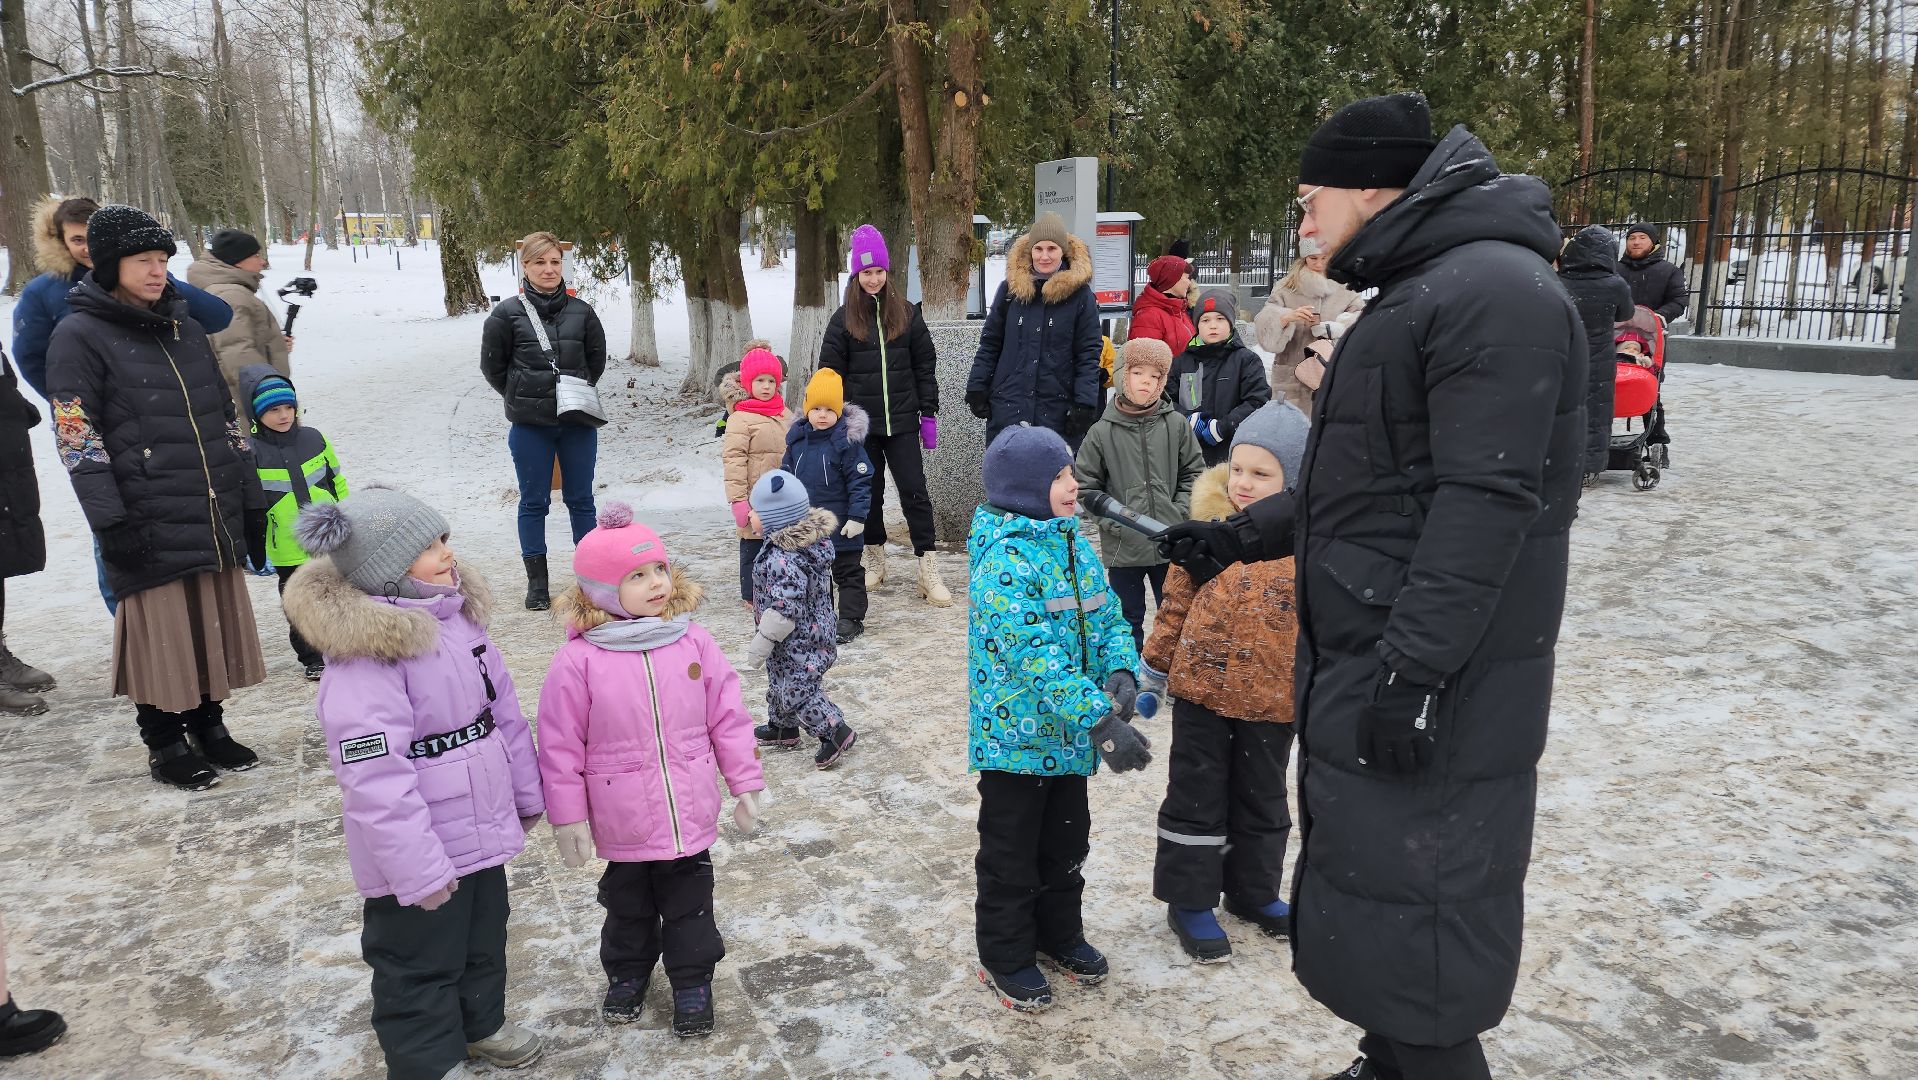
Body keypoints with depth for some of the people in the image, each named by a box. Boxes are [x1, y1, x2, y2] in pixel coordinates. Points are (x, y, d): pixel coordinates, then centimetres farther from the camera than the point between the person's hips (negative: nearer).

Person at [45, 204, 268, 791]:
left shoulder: (185, 328, 14)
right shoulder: (79, 336, -4)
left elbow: (226, 419, 17)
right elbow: (77, 438, -9)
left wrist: (252, 500, 14)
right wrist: (111, 522, -15)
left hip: (215, 516, 5)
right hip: (149, 522, -5)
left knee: (215, 621, 10)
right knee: (159, 627, 2)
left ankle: (209, 725, 25)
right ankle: (164, 744, 16)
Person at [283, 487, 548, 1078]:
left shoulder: (456, 613, 1)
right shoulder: (363, 653, -25)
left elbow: (504, 710, 9)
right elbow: (375, 779, -28)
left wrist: (525, 792, 15)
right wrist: (418, 868, -27)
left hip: (480, 827, 8)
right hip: (421, 851, -8)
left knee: (485, 937, 27)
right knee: (419, 967, 10)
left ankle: (481, 1023, 50)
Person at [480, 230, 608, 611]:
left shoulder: (581, 311, 2)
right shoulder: (507, 313, -5)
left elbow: (597, 360, 13)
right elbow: (492, 365, 3)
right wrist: (524, 398, 3)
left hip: (578, 423, 2)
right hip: (530, 426, -2)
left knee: (580, 499, 11)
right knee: (534, 502, 7)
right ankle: (537, 581, 17)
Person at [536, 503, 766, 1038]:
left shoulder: (693, 642, -8)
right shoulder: (579, 661, -15)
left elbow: (728, 715, -2)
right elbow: (562, 746, -8)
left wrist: (746, 783, 1)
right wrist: (568, 817, -4)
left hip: (690, 816, 1)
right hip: (623, 823, -1)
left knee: (689, 904, 16)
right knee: (628, 905, 22)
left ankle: (692, 982, 36)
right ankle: (627, 975, 45)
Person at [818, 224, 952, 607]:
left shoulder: (907, 314, 5)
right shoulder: (844, 319, 2)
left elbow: (925, 366, 7)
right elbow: (830, 372, 3)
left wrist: (928, 414, 2)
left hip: (901, 421, 0)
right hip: (860, 423, 0)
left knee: (914, 491, -4)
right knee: (870, 493, 10)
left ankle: (928, 571, -2)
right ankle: (875, 560, 26)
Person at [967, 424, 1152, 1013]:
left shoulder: (1075, 544, 3)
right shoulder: (1004, 558, -23)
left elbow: (1108, 618, 6)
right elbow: (1034, 655, -30)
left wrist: (1121, 671, -16)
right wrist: (1101, 721, -35)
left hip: (1069, 736, 8)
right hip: (1017, 735, -7)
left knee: (1066, 843, 23)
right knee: (1011, 854, 10)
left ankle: (1059, 933, 43)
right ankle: (1006, 957, 28)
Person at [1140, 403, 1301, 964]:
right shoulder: (1209, 530, -6)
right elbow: (1176, 602, 2)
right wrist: (1151, 672, 5)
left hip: (1272, 697, 1)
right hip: (1201, 687, -1)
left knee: (1261, 798, 18)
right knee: (1197, 796, 9)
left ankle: (1253, 890, 37)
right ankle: (1190, 901, 23)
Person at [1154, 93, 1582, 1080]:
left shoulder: (1493, 291, -16)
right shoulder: (1413, 293, 18)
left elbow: (1486, 502, -24)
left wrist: (1413, 669, -26)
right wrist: (1236, 536, 21)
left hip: (1431, 691, -10)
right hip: (1356, 668, 10)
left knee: (1409, 923, -1)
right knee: (1364, 887, 19)